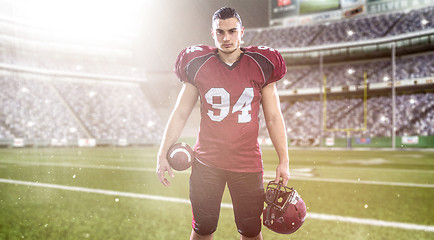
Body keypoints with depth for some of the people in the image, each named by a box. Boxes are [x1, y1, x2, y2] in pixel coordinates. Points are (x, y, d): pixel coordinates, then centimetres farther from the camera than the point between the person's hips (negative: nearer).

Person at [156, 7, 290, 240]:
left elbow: (273, 118, 4)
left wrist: (284, 161, 1)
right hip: (206, 162, 0)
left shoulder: (261, 66, 0)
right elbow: (180, 113, 5)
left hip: (247, 164, 0)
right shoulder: (198, 65, 0)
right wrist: (162, 154, 1)